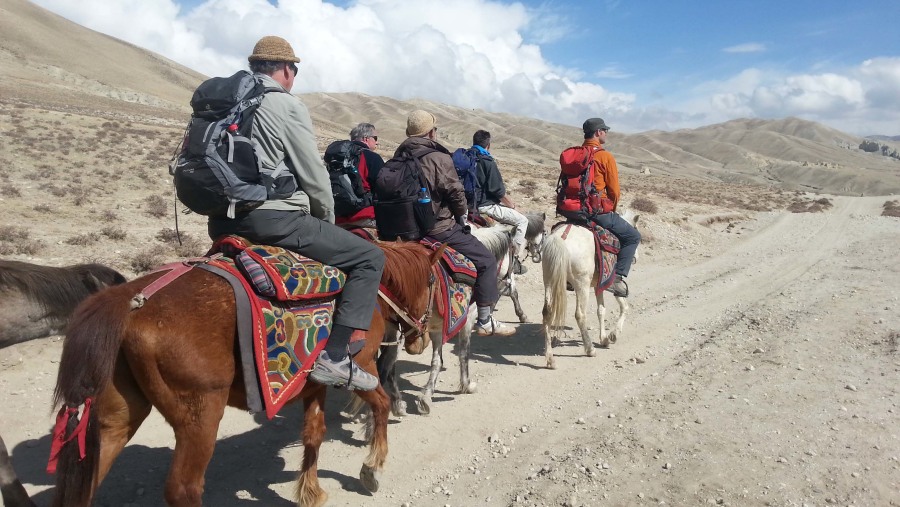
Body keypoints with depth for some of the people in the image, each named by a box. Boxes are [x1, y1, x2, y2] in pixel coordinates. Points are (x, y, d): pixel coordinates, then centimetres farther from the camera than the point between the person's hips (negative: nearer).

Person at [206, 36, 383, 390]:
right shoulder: (288, 105, -6)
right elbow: (314, 176, -7)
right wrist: (327, 222, 10)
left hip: (222, 221, 9)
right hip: (272, 218, -9)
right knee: (370, 257, -4)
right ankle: (335, 357, -12)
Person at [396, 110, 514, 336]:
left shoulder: (400, 156, 8)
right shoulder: (438, 158, -15)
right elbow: (456, 193, -12)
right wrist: (462, 213, 8)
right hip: (438, 228, -9)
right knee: (486, 260, 2)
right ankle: (485, 321, 5)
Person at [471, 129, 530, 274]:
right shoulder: (488, 162, -16)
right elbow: (499, 192, -14)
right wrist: (513, 206, 3)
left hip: (469, 204, 9)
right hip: (485, 206, -9)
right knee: (522, 220, 3)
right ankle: (513, 260, 3)